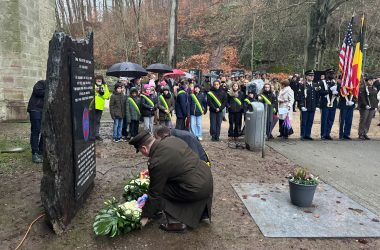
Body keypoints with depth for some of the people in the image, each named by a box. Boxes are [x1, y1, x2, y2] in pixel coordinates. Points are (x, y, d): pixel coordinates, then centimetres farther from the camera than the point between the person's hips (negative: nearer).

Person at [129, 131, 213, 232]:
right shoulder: (171, 139, 3)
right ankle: (200, 213, 38)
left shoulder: (156, 162, -18)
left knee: (160, 191, 2)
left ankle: (176, 223, 7)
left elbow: (154, 194, -8)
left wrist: (145, 216, 6)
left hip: (197, 189, -9)